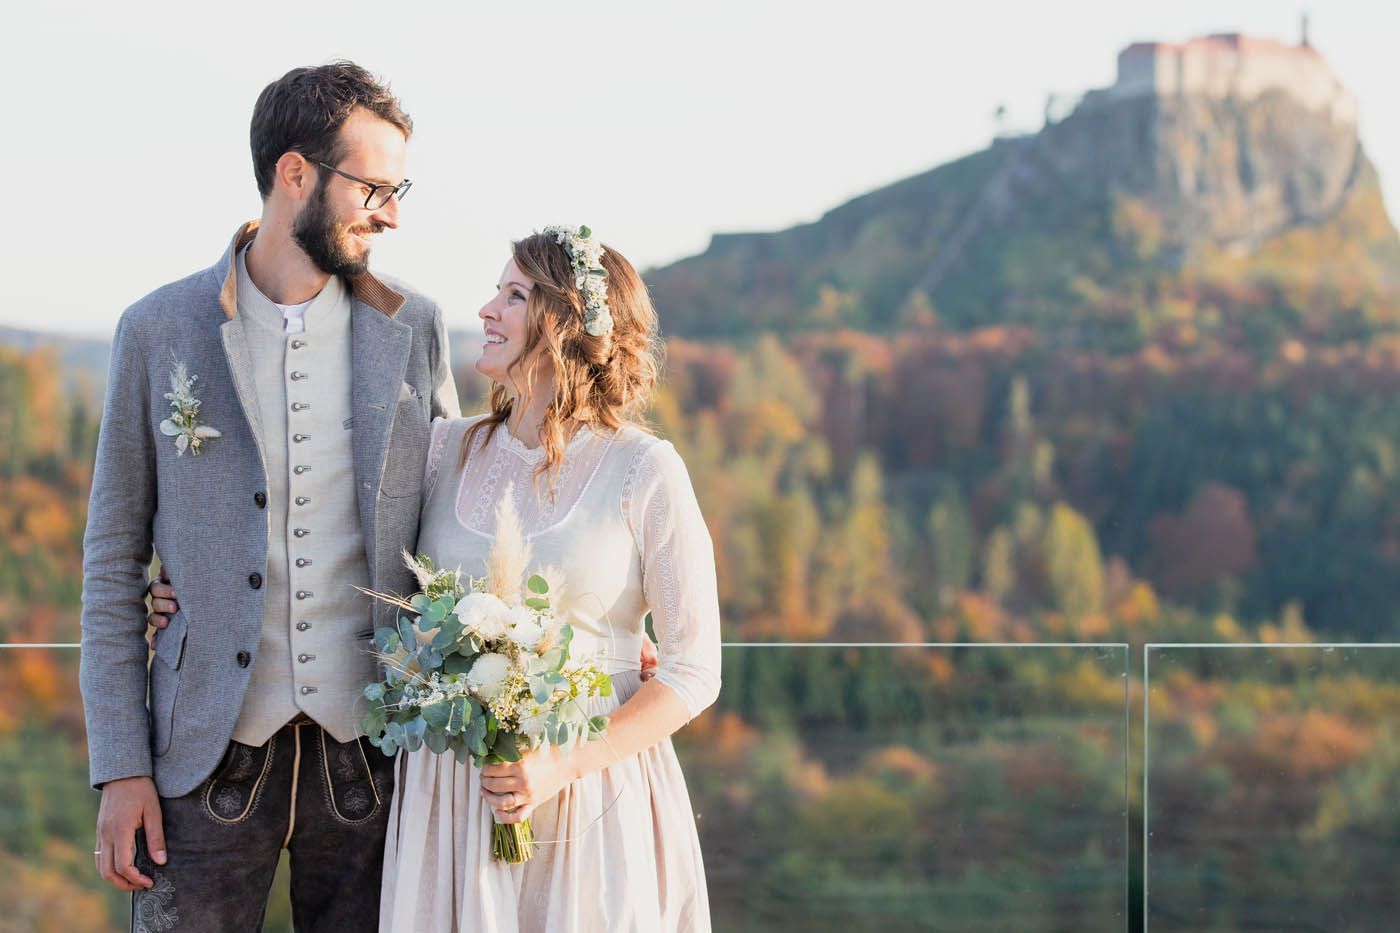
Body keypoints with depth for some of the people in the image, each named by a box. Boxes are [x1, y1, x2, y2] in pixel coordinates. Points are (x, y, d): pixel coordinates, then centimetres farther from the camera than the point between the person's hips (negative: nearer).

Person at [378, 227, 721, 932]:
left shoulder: (644, 472, -8)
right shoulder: (447, 449, 4)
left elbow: (693, 673, -7)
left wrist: (564, 766, -17)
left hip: (591, 794, -4)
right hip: (449, 789, 4)